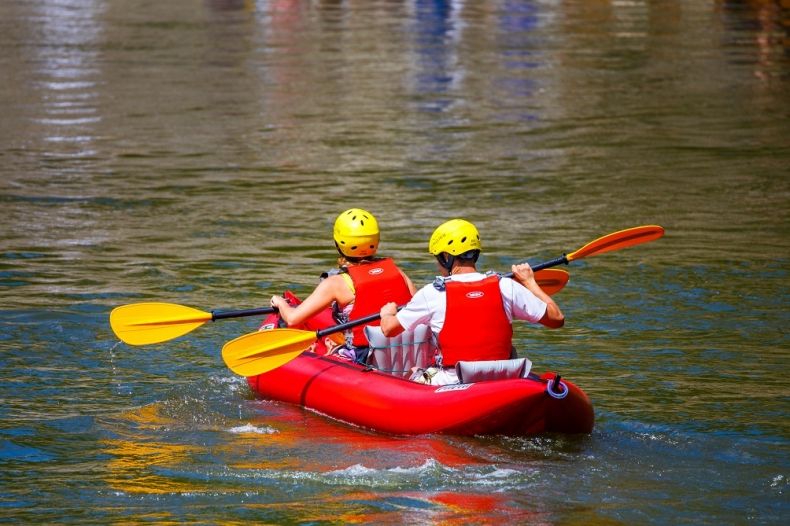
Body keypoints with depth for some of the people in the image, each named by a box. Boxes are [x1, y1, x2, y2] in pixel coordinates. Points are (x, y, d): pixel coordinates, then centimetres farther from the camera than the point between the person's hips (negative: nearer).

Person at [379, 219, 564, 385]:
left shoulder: (432, 294, -7)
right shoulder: (505, 287, -3)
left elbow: (388, 329, 6)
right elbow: (556, 319, 5)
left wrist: (387, 312, 31)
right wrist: (530, 283, 20)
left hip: (451, 384, -2)